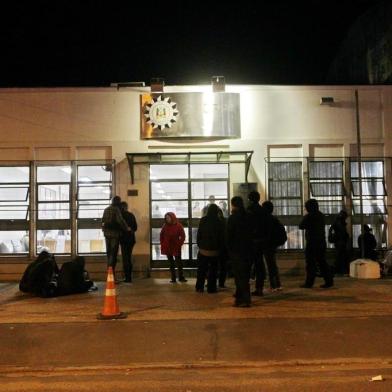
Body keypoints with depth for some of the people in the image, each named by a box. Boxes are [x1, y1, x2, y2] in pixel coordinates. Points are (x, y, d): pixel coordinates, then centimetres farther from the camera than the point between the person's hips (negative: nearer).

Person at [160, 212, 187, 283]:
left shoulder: (178, 226, -8)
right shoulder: (165, 226, 2)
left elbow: (182, 236, -5)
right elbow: (161, 235, 12)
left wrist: (179, 244, -9)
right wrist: (162, 244, 5)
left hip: (176, 248, -3)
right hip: (167, 248, 3)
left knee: (179, 262, 0)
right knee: (171, 263, 7)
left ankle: (181, 277, 11)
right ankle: (173, 278, 12)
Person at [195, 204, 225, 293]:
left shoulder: (203, 220, -2)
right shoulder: (220, 222, -6)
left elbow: (199, 234, 0)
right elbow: (222, 237, -1)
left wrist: (199, 245, 7)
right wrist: (221, 248, 8)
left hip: (203, 250, 1)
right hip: (215, 251, -1)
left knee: (201, 269, 11)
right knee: (213, 270, 7)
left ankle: (199, 287, 13)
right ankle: (211, 288, 7)